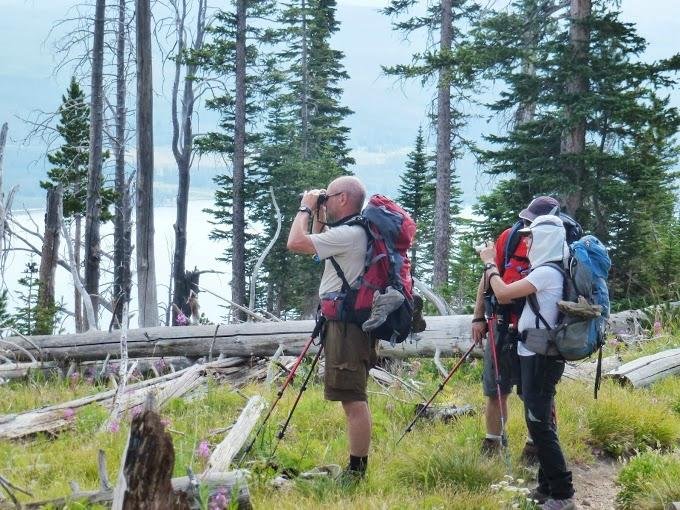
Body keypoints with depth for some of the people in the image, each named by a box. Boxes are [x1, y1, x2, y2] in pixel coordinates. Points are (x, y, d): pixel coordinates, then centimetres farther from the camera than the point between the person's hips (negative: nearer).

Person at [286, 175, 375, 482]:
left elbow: (296, 243, -19)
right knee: (353, 398, 14)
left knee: (353, 399, -10)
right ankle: (356, 468, 20)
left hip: (346, 324, -11)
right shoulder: (355, 232, 16)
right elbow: (318, 246, 31)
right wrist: (317, 216, 19)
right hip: (349, 321, 11)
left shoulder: (348, 234, -17)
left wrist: (306, 208, -5)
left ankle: (357, 471, -10)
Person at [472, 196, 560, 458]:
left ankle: (534, 446, 21)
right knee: (495, 392, 12)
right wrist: (478, 317, 4)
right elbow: (489, 279, 5)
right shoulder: (510, 238, -4)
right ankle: (492, 443, 27)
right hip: (503, 328, 3)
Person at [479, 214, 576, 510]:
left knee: (539, 424, -9)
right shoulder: (548, 271, 14)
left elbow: (502, 292, -20)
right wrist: (492, 265, 10)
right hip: (539, 354, 10)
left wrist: (490, 263, -4)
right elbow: (511, 296, 14)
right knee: (540, 421, 13)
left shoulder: (547, 273, -17)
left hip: (540, 357, -10)